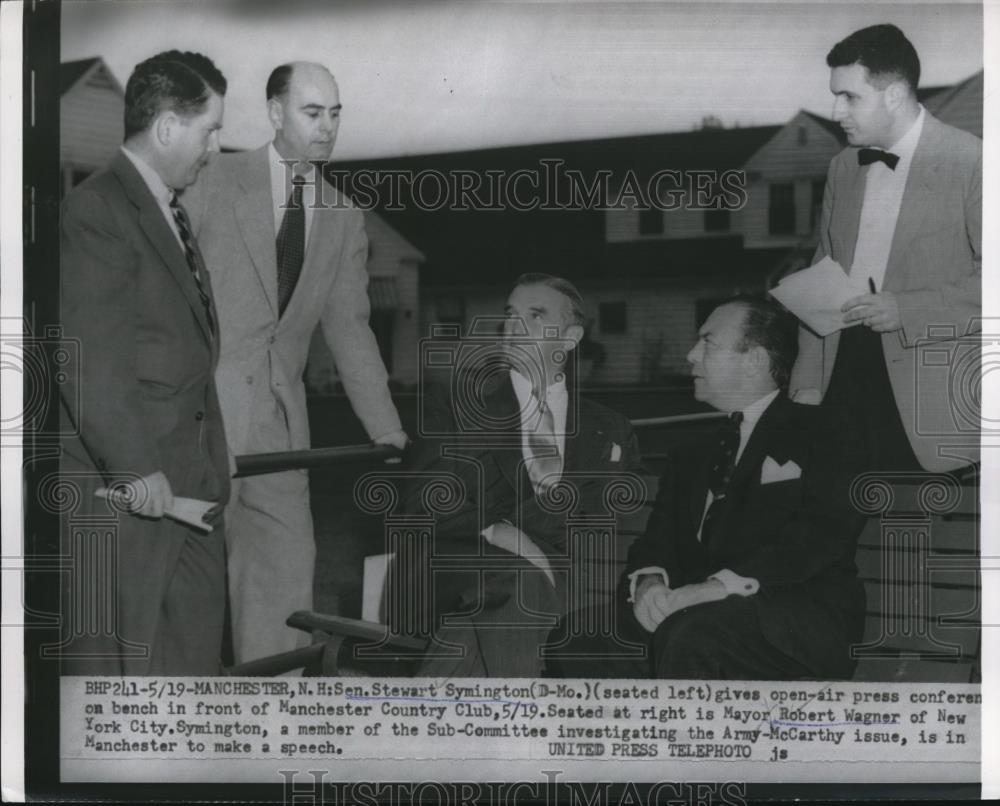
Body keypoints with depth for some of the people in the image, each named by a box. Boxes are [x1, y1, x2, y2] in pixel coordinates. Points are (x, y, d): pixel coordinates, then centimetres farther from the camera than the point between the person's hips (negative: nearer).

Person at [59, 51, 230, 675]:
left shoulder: (171, 213, 17)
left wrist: (210, 462, 13)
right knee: (119, 654, -1)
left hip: (186, 479, 9)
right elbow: (89, 359, -19)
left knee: (195, 644, 14)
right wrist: (134, 469, -20)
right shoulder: (96, 211, -14)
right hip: (118, 482, -9)